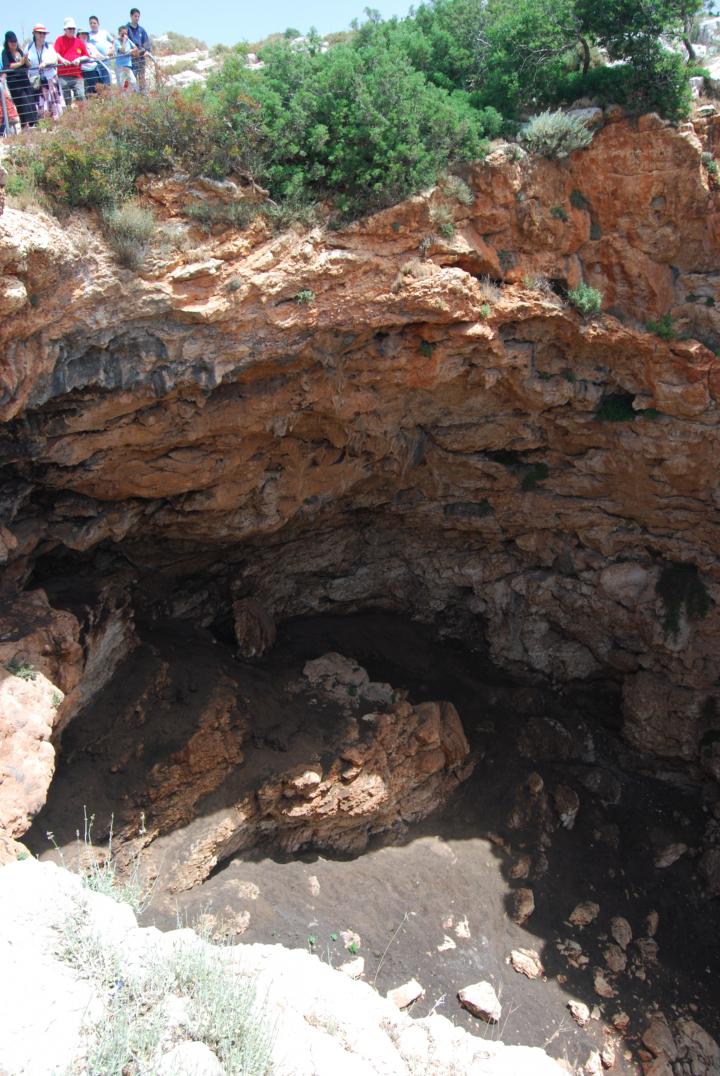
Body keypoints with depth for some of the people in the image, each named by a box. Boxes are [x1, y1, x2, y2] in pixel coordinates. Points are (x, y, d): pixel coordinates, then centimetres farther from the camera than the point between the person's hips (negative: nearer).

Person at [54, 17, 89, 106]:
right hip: (64, 76, -2)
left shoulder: (79, 41, 16)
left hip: (77, 76, 2)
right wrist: (62, 59, -24)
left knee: (81, 97, -11)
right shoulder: (60, 40, 8)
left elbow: (87, 56, 15)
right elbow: (55, 53, -5)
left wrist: (79, 59, -4)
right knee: (66, 99, -1)